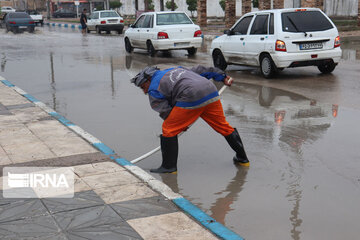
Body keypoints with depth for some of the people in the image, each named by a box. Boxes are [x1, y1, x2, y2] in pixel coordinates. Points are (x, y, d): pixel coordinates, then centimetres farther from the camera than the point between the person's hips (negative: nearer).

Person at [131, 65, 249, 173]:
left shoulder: (153, 90, 11)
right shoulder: (175, 69, 32)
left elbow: (166, 111, 6)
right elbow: (199, 70, 30)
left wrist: (181, 125, 20)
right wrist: (223, 77, 35)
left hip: (191, 100, -7)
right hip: (211, 92, 8)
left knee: (169, 129, 6)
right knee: (223, 126, 21)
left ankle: (169, 166, 10)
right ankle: (242, 158, 32)